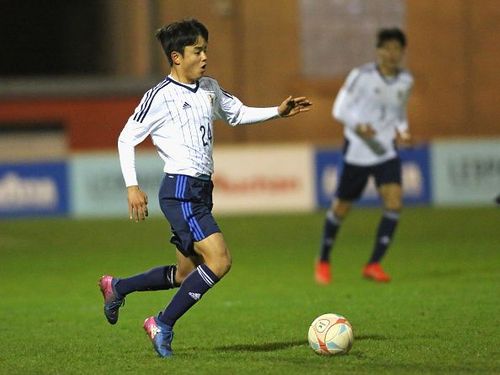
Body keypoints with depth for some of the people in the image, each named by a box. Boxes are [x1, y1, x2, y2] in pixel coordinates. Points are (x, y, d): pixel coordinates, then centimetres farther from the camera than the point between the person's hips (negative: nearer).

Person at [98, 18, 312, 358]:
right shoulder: (161, 96, -9)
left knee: (187, 274, 13)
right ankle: (163, 325, -9)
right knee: (219, 260, -20)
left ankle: (117, 287, 32)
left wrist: (278, 112, 16)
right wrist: (132, 187, -11)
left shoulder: (210, 89, 12)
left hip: (202, 191, 9)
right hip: (180, 192, -9)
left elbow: (237, 114, 29)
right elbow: (127, 139, -5)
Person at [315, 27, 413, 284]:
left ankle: (374, 264, -7)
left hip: (386, 151, 4)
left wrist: (402, 131, 1)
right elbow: (340, 109, -6)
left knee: (394, 203, -15)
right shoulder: (362, 76, -11)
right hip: (357, 150, -3)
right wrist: (357, 126, -24)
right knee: (341, 207, 6)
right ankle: (323, 261, 28)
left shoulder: (405, 80, 4)